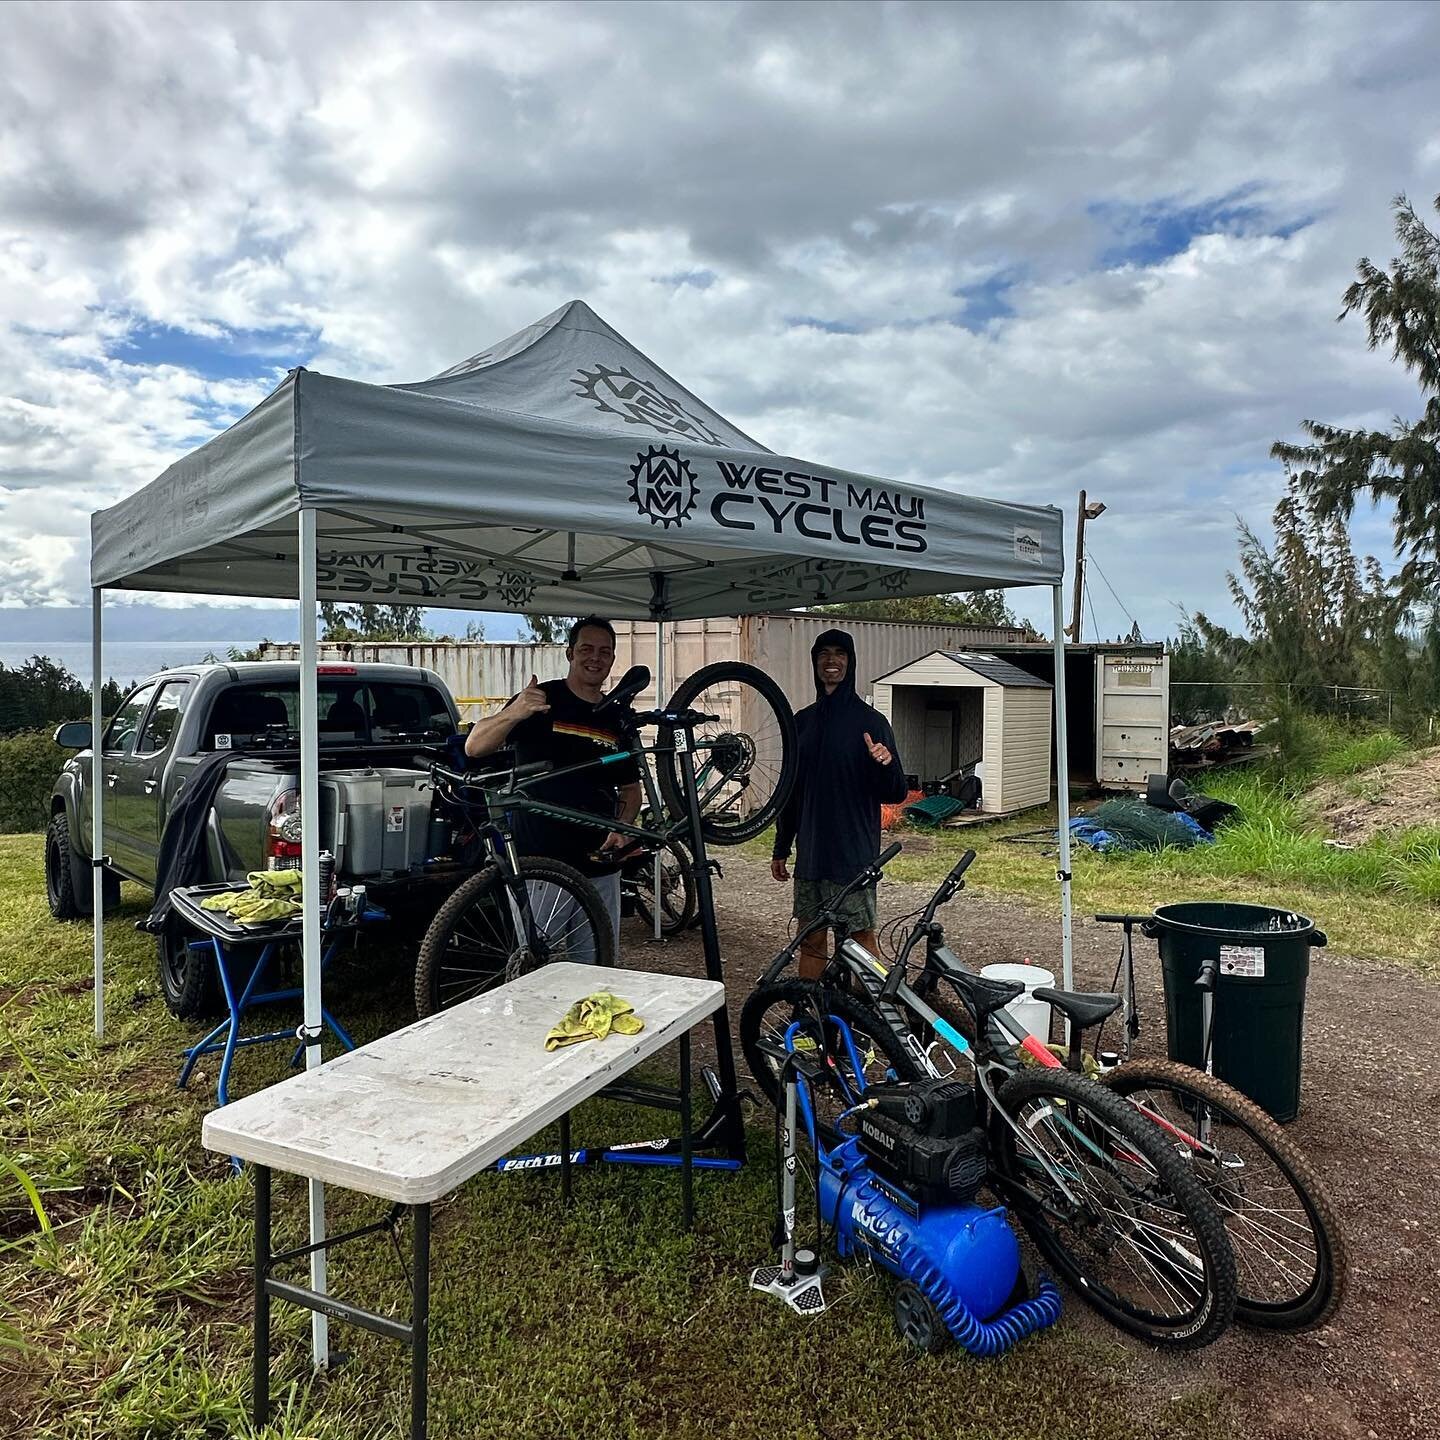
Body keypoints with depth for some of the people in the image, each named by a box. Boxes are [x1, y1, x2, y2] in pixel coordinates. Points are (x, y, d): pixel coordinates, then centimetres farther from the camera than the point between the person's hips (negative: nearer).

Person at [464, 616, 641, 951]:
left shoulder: (617, 719, 10)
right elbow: (474, 746, -15)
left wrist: (622, 828, -3)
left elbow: (631, 788, 18)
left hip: (600, 869, 4)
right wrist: (513, 712, -33)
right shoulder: (541, 700, -4)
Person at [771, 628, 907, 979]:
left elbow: (894, 794, -6)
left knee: (860, 938, 2)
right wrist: (781, 848, 15)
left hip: (854, 855, -5)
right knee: (810, 939, 12)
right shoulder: (803, 721, 8)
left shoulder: (870, 721, -6)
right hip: (810, 855, 5)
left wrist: (886, 764, -28)